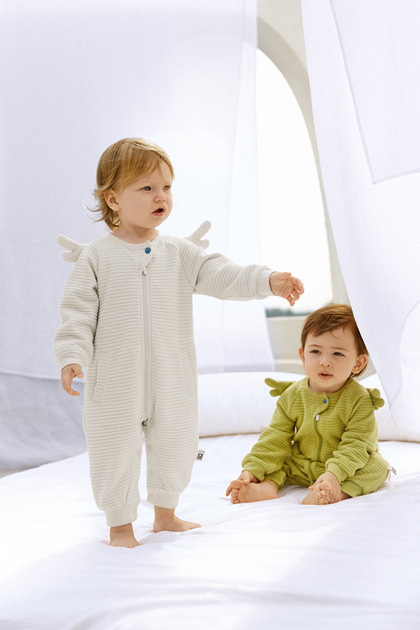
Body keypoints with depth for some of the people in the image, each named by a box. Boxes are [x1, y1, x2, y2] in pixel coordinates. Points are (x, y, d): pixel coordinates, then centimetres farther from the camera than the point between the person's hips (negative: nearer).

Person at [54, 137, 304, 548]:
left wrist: (270, 281, -19)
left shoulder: (181, 254, 4)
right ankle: (120, 525, 23)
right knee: (116, 453, 4)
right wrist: (72, 356, -18)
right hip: (115, 382, -3)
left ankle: (166, 514, 37)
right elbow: (78, 311, -6)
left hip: (173, 382, 4)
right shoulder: (96, 258, -4)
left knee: (175, 445, 16)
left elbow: (223, 276, -4)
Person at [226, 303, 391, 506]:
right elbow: (276, 438, -5)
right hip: (300, 468, 4)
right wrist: (252, 470, -19)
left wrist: (334, 475, -41)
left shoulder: (360, 400, -18)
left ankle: (341, 492, -43)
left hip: (348, 467, -3)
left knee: (379, 466, -26)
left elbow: (356, 446, -24)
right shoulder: (292, 396, -6)